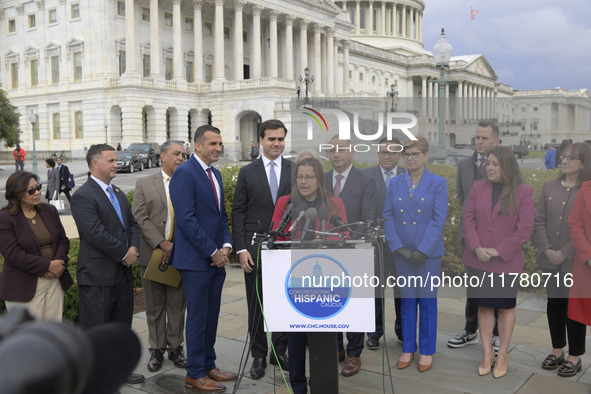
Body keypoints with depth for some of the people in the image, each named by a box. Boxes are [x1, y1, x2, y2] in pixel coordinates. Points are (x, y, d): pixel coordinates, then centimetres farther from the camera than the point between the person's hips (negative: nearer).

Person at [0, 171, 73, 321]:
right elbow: (13, 254, -15)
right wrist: (48, 266, -17)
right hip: (25, 288, -5)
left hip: (55, 280, 5)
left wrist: (60, 263, -9)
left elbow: (63, 240, 11)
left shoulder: (50, 211, 9)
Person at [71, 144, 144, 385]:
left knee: (121, 326, 17)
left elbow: (132, 223, 15)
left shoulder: (118, 193, 15)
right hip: (97, 276, -8)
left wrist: (134, 248, -5)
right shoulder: (83, 196, -14)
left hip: (122, 272, 9)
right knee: (95, 329, 2)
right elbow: (95, 234, -22)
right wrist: (124, 254, -15)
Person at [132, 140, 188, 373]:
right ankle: (157, 350, 21)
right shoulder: (144, 184, 3)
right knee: (154, 306, 9)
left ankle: (175, 347, 23)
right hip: (152, 255, 0)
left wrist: (176, 246, -11)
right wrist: (161, 244, -14)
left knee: (178, 304, 9)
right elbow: (140, 218, -4)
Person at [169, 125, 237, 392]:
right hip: (196, 259, -8)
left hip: (217, 258, 8)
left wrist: (226, 245, 1)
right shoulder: (184, 173, -13)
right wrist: (212, 252, -16)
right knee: (198, 317, 1)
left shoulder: (215, 174, 15)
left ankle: (208, 365, 27)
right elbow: (186, 219, -19)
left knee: (211, 315, 14)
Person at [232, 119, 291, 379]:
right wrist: (241, 249, -7)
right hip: (255, 249, 0)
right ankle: (258, 355, 21)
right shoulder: (247, 172, 3)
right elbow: (238, 212, 1)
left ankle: (280, 351, 26)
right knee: (256, 305, 7)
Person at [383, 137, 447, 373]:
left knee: (428, 301, 6)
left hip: (429, 253, -3)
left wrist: (423, 251, -15)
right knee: (407, 300, 11)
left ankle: (427, 351, 20)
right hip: (402, 253, 3)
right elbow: (387, 216, 2)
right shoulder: (395, 184, 6)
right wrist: (398, 247, -9)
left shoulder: (438, 183, -4)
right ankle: (408, 348, 24)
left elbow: (439, 219, -9)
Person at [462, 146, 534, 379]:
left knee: (506, 307, 10)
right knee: (484, 306, 9)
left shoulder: (523, 193, -5)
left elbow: (525, 228, -9)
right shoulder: (478, 189, 6)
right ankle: (487, 353, 20)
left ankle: (502, 355, 22)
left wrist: (499, 251, -14)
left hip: (506, 261, -3)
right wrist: (477, 248, -12)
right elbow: (468, 221, 2)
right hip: (478, 260, 3)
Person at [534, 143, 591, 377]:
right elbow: (539, 221, 4)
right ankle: (557, 350, 29)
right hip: (550, 261, 4)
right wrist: (546, 249, -7)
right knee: (554, 304, 13)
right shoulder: (549, 188, 5)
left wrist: (565, 253, -14)